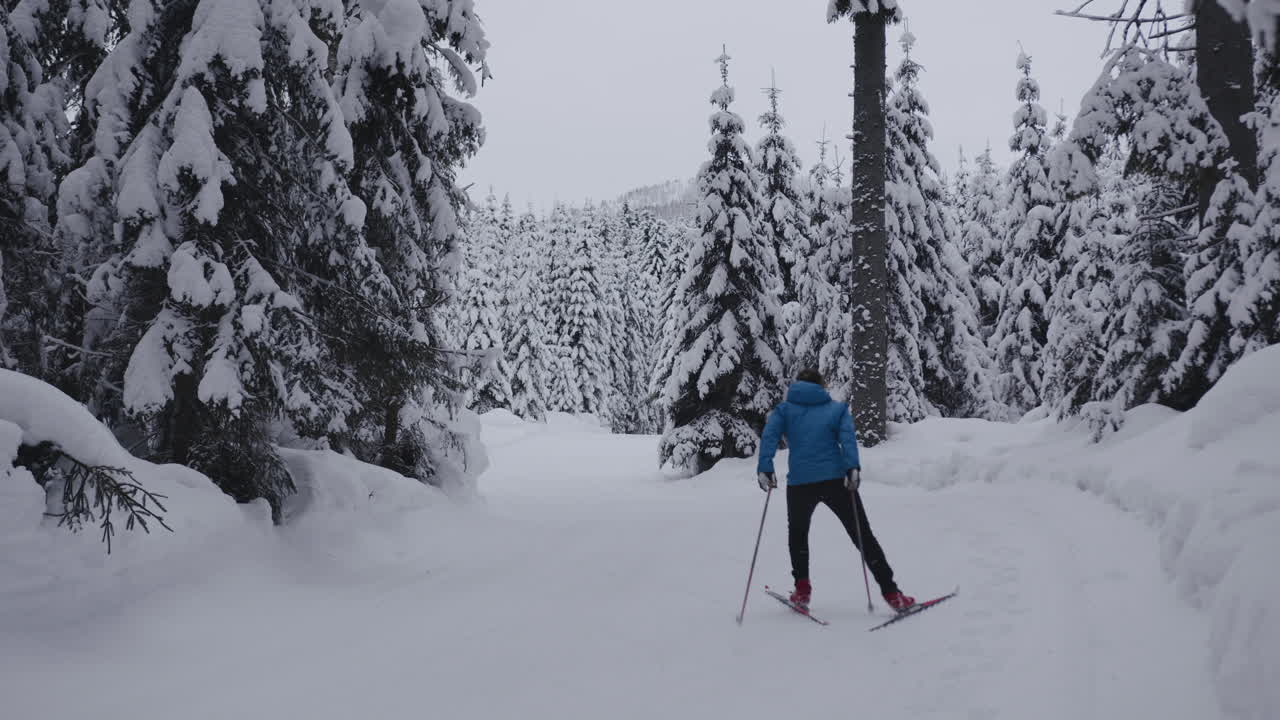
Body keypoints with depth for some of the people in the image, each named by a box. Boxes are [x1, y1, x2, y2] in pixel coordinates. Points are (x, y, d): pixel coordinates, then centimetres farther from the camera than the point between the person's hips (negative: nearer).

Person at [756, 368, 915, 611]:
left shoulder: (785, 410, 15)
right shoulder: (837, 408, 15)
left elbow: (769, 435, -4)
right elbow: (847, 436, -5)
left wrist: (764, 468, -13)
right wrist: (853, 467, -17)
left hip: (800, 483, 0)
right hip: (836, 480, 0)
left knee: (797, 534, 25)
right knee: (863, 535, 8)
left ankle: (802, 590, 18)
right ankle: (891, 593, 4)